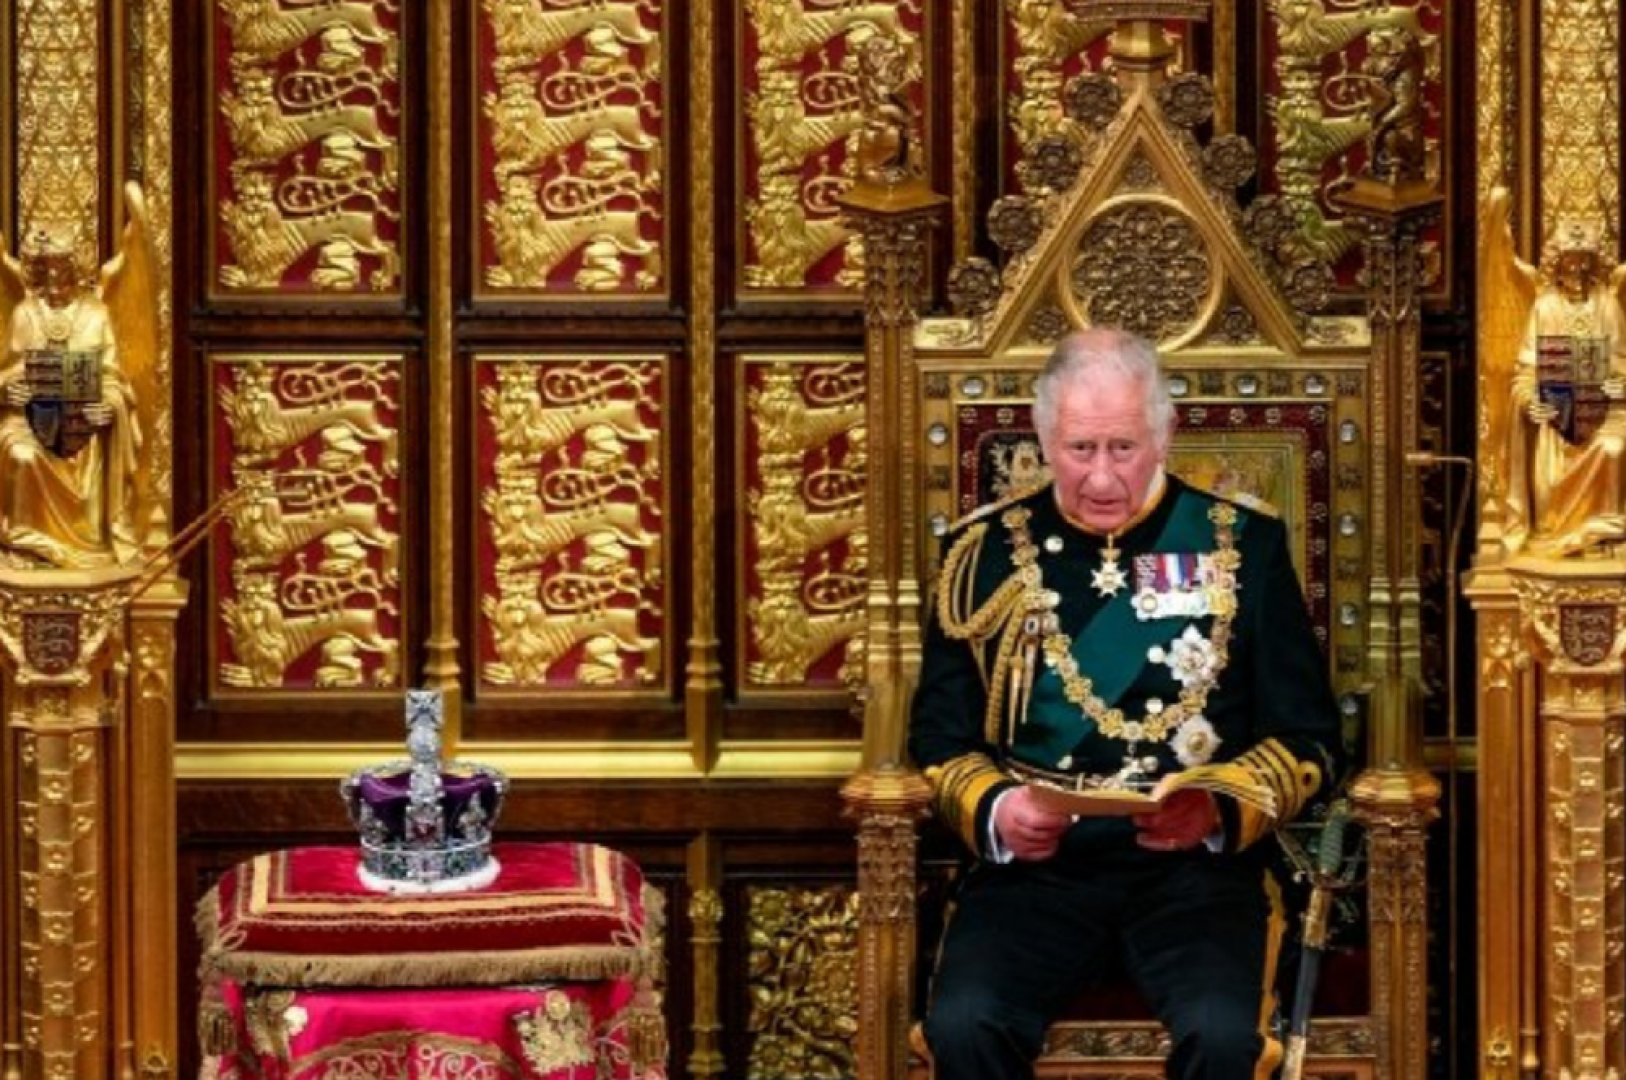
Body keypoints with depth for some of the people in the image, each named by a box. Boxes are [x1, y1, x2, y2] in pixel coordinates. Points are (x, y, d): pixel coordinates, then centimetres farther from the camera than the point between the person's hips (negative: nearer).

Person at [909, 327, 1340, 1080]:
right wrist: (994, 810, -9)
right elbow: (938, 736, 13)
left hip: (1193, 867, -1)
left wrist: (1219, 811, -11)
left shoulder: (1240, 545, 9)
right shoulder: (986, 552, 11)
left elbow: (1304, 736, 8)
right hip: (1034, 865, 1)